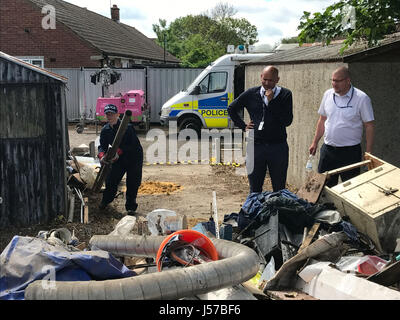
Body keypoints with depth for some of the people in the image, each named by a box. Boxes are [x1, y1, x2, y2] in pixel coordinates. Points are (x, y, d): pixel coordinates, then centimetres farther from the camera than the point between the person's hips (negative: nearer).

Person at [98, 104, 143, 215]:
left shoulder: (127, 127, -22)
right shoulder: (105, 130, -2)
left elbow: (132, 145, -27)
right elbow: (102, 146, -3)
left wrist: (119, 151, -38)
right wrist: (102, 155, -25)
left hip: (134, 157, -5)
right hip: (118, 158, 5)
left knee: (132, 183, 0)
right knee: (111, 180, 5)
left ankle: (130, 207, 14)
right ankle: (106, 201, 29)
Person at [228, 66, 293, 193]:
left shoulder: (285, 94, -2)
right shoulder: (251, 94, 4)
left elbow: (287, 121, -13)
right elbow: (231, 109, 17)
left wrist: (271, 101, -16)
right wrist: (243, 126, 8)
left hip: (278, 147, -1)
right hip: (256, 146, 2)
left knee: (279, 189, 7)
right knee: (255, 189, 10)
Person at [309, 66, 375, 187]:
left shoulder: (361, 98, -10)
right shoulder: (328, 94, 4)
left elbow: (369, 126, -7)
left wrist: (368, 153, -9)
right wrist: (315, 142, 14)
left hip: (350, 151, -4)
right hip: (327, 149, 4)